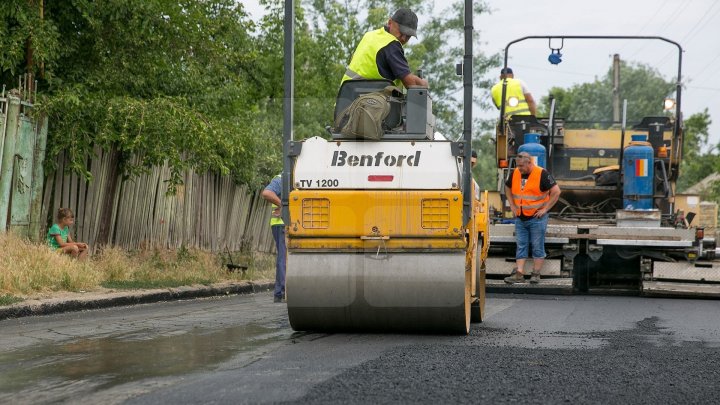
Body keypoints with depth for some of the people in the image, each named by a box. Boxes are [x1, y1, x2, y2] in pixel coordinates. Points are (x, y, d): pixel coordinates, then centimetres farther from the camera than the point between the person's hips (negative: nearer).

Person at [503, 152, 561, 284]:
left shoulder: (542, 174, -14)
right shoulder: (515, 173, 3)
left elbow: (556, 192, -14)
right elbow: (508, 188, 21)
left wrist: (545, 209, -13)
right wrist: (512, 205, 11)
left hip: (537, 218, -5)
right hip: (520, 218, 6)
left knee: (538, 247, 2)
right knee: (521, 246, 6)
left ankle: (536, 274, 8)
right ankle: (519, 274, 7)